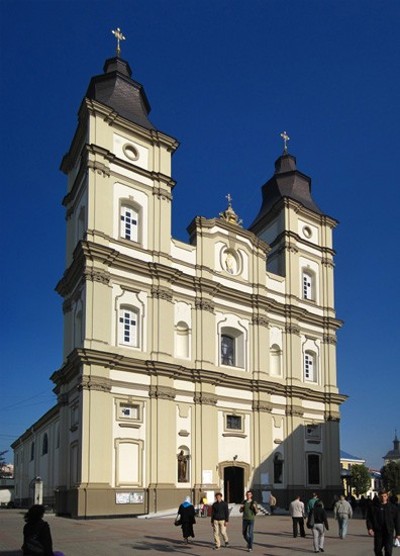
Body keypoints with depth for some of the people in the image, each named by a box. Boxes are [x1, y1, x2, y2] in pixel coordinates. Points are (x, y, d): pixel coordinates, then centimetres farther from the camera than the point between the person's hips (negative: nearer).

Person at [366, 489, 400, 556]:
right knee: (377, 549, 8)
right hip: (378, 531, 1)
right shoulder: (373, 506, 1)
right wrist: (369, 528, -13)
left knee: (388, 550, -6)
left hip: (389, 532, -1)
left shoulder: (393, 507, 2)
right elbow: (369, 518, 1)